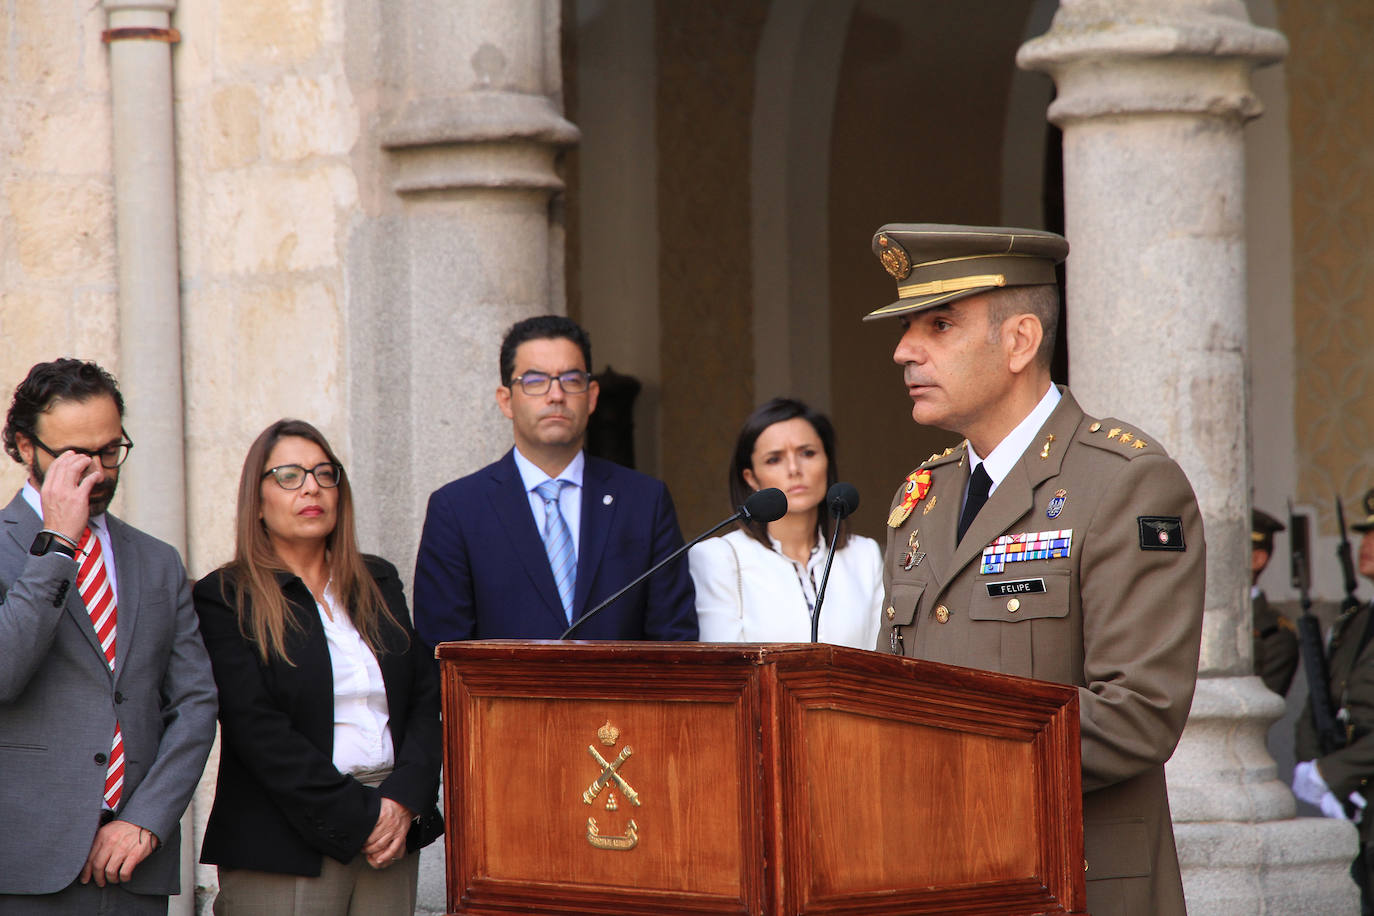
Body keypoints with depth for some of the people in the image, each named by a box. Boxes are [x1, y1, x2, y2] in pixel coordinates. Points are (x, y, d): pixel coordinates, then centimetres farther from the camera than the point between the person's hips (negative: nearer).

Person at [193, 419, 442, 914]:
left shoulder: (378, 583, 16)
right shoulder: (225, 598, -1)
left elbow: (425, 697, 10)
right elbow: (260, 732, -9)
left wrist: (403, 800, -6)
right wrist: (358, 818, -13)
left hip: (393, 834, 4)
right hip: (285, 848, -4)